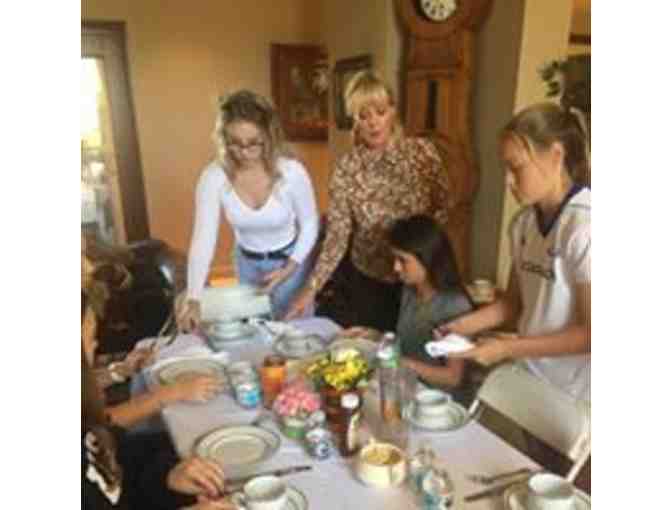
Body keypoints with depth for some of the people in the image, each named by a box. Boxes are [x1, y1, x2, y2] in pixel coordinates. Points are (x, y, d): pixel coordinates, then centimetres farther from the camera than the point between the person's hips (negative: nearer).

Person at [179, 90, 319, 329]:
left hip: (291, 260, -2)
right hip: (247, 264, 2)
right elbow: (203, 239, -25)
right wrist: (193, 298, -34)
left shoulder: (292, 171, -25)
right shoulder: (213, 177, -22)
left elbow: (309, 224, -11)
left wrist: (290, 268, -18)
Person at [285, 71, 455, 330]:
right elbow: (337, 234, -9)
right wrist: (312, 287, -15)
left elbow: (445, 207, 1)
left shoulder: (422, 151, -10)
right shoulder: (346, 168, -11)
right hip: (368, 280, 0)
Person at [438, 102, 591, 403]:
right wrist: (463, 325, -5)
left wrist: (510, 348, -19)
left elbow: (590, 333, -20)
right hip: (530, 376, 6)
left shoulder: (583, 227, -24)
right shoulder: (523, 222, -2)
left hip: (575, 396, -6)